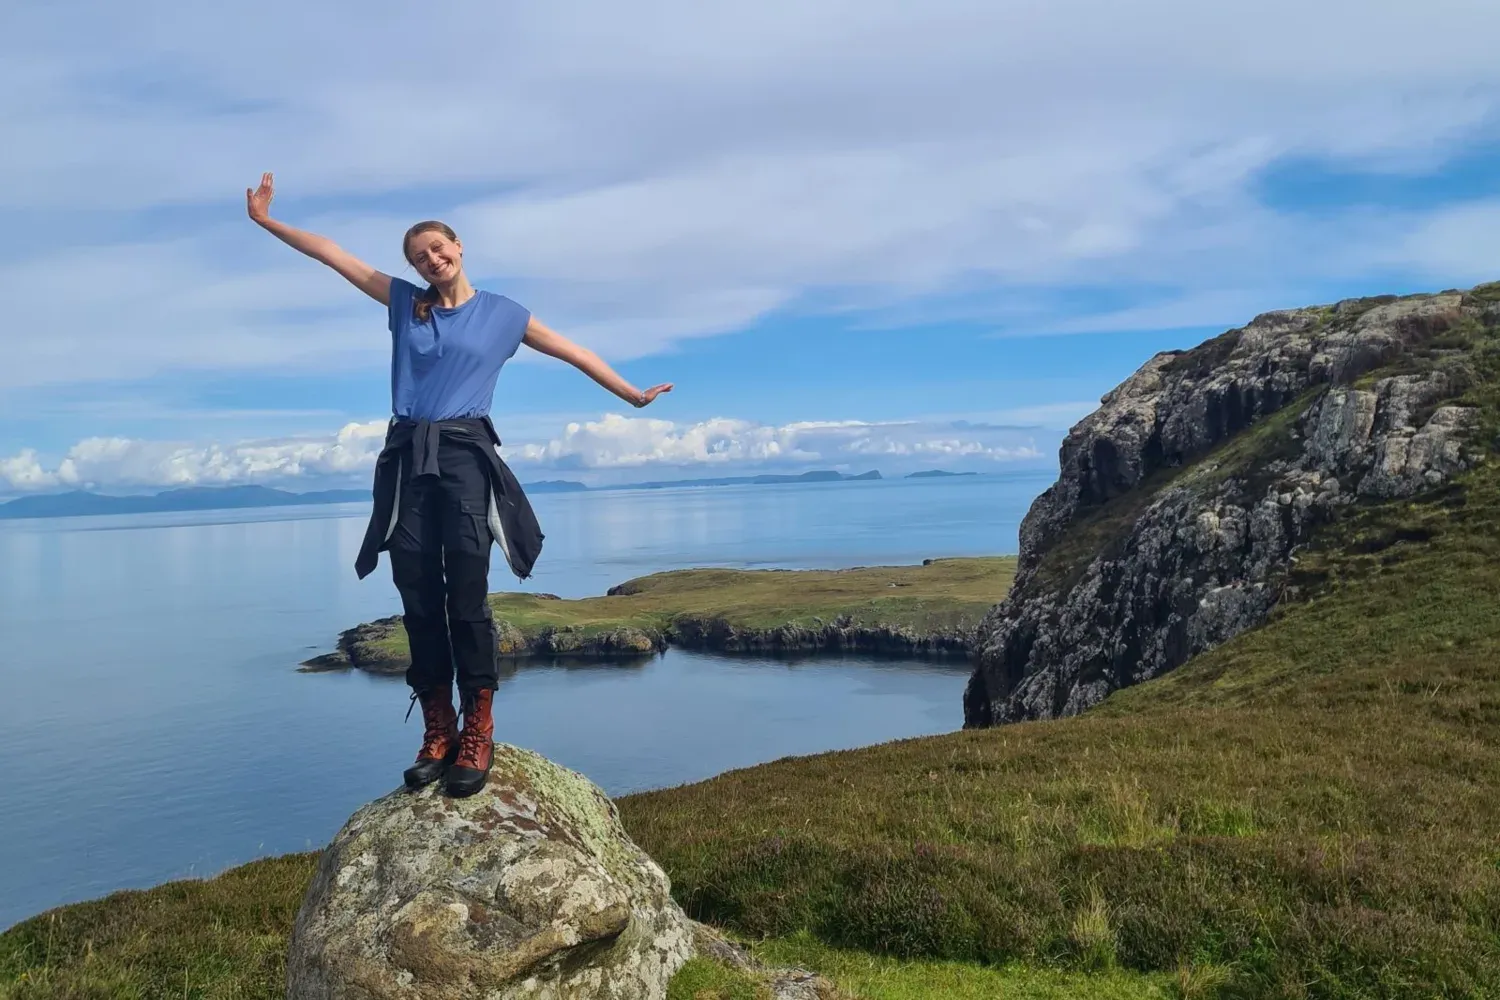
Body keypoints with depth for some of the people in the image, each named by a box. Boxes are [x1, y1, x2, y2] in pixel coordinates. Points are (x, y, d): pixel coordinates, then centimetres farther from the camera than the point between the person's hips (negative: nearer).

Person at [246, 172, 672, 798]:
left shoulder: (501, 314, 10)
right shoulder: (403, 301, 15)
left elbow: (574, 353, 14)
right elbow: (333, 255, 16)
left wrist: (632, 395, 16)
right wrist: (267, 221, 14)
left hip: (465, 454, -3)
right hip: (407, 458, 3)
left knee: (467, 597, -10)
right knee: (419, 600, 1)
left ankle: (478, 731, -5)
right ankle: (437, 732, 8)